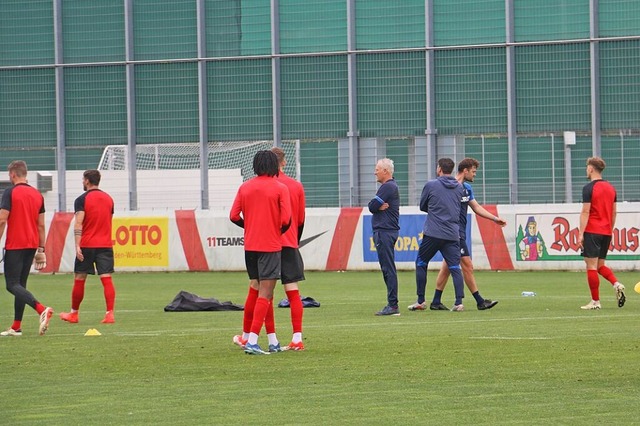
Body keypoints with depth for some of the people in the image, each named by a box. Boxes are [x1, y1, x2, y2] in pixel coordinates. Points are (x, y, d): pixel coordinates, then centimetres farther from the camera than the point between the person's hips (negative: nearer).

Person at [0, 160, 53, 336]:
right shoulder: (37, 195, 10)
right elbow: (41, 225, 12)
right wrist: (41, 248, 16)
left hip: (14, 246, -7)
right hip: (31, 245, 7)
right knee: (20, 284, 13)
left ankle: (41, 309, -30)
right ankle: (16, 327, 12)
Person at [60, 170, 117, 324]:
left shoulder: (82, 200, -5)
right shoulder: (108, 199, 12)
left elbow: (78, 224, -14)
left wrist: (77, 246, -18)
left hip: (87, 245, -4)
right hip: (105, 245, 4)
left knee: (79, 279, 9)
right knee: (107, 279, -4)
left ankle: (74, 313, 21)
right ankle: (110, 313, -16)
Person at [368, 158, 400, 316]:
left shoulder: (388, 187, -13)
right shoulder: (391, 186, 19)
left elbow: (372, 206, -16)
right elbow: (372, 206, 13)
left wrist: (377, 206, 3)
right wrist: (379, 207, -6)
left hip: (384, 232, -11)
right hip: (387, 231, 11)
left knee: (388, 269, -11)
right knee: (388, 269, 12)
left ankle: (392, 305, -13)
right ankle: (392, 305, 14)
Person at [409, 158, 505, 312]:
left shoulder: (467, 188, 15)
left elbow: (477, 207, 21)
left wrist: (495, 219, 16)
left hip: (459, 232, 10)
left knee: (447, 266, 10)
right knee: (467, 266, -7)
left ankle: (436, 302, 13)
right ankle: (480, 301, -3)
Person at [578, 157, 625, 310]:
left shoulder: (589, 188, -10)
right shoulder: (611, 188, 12)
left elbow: (585, 212, -13)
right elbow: (614, 212, 15)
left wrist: (580, 234, -12)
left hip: (592, 232, -7)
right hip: (606, 232, 7)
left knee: (591, 266, -2)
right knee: (600, 265, 16)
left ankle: (595, 301, -3)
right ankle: (617, 284, -7)